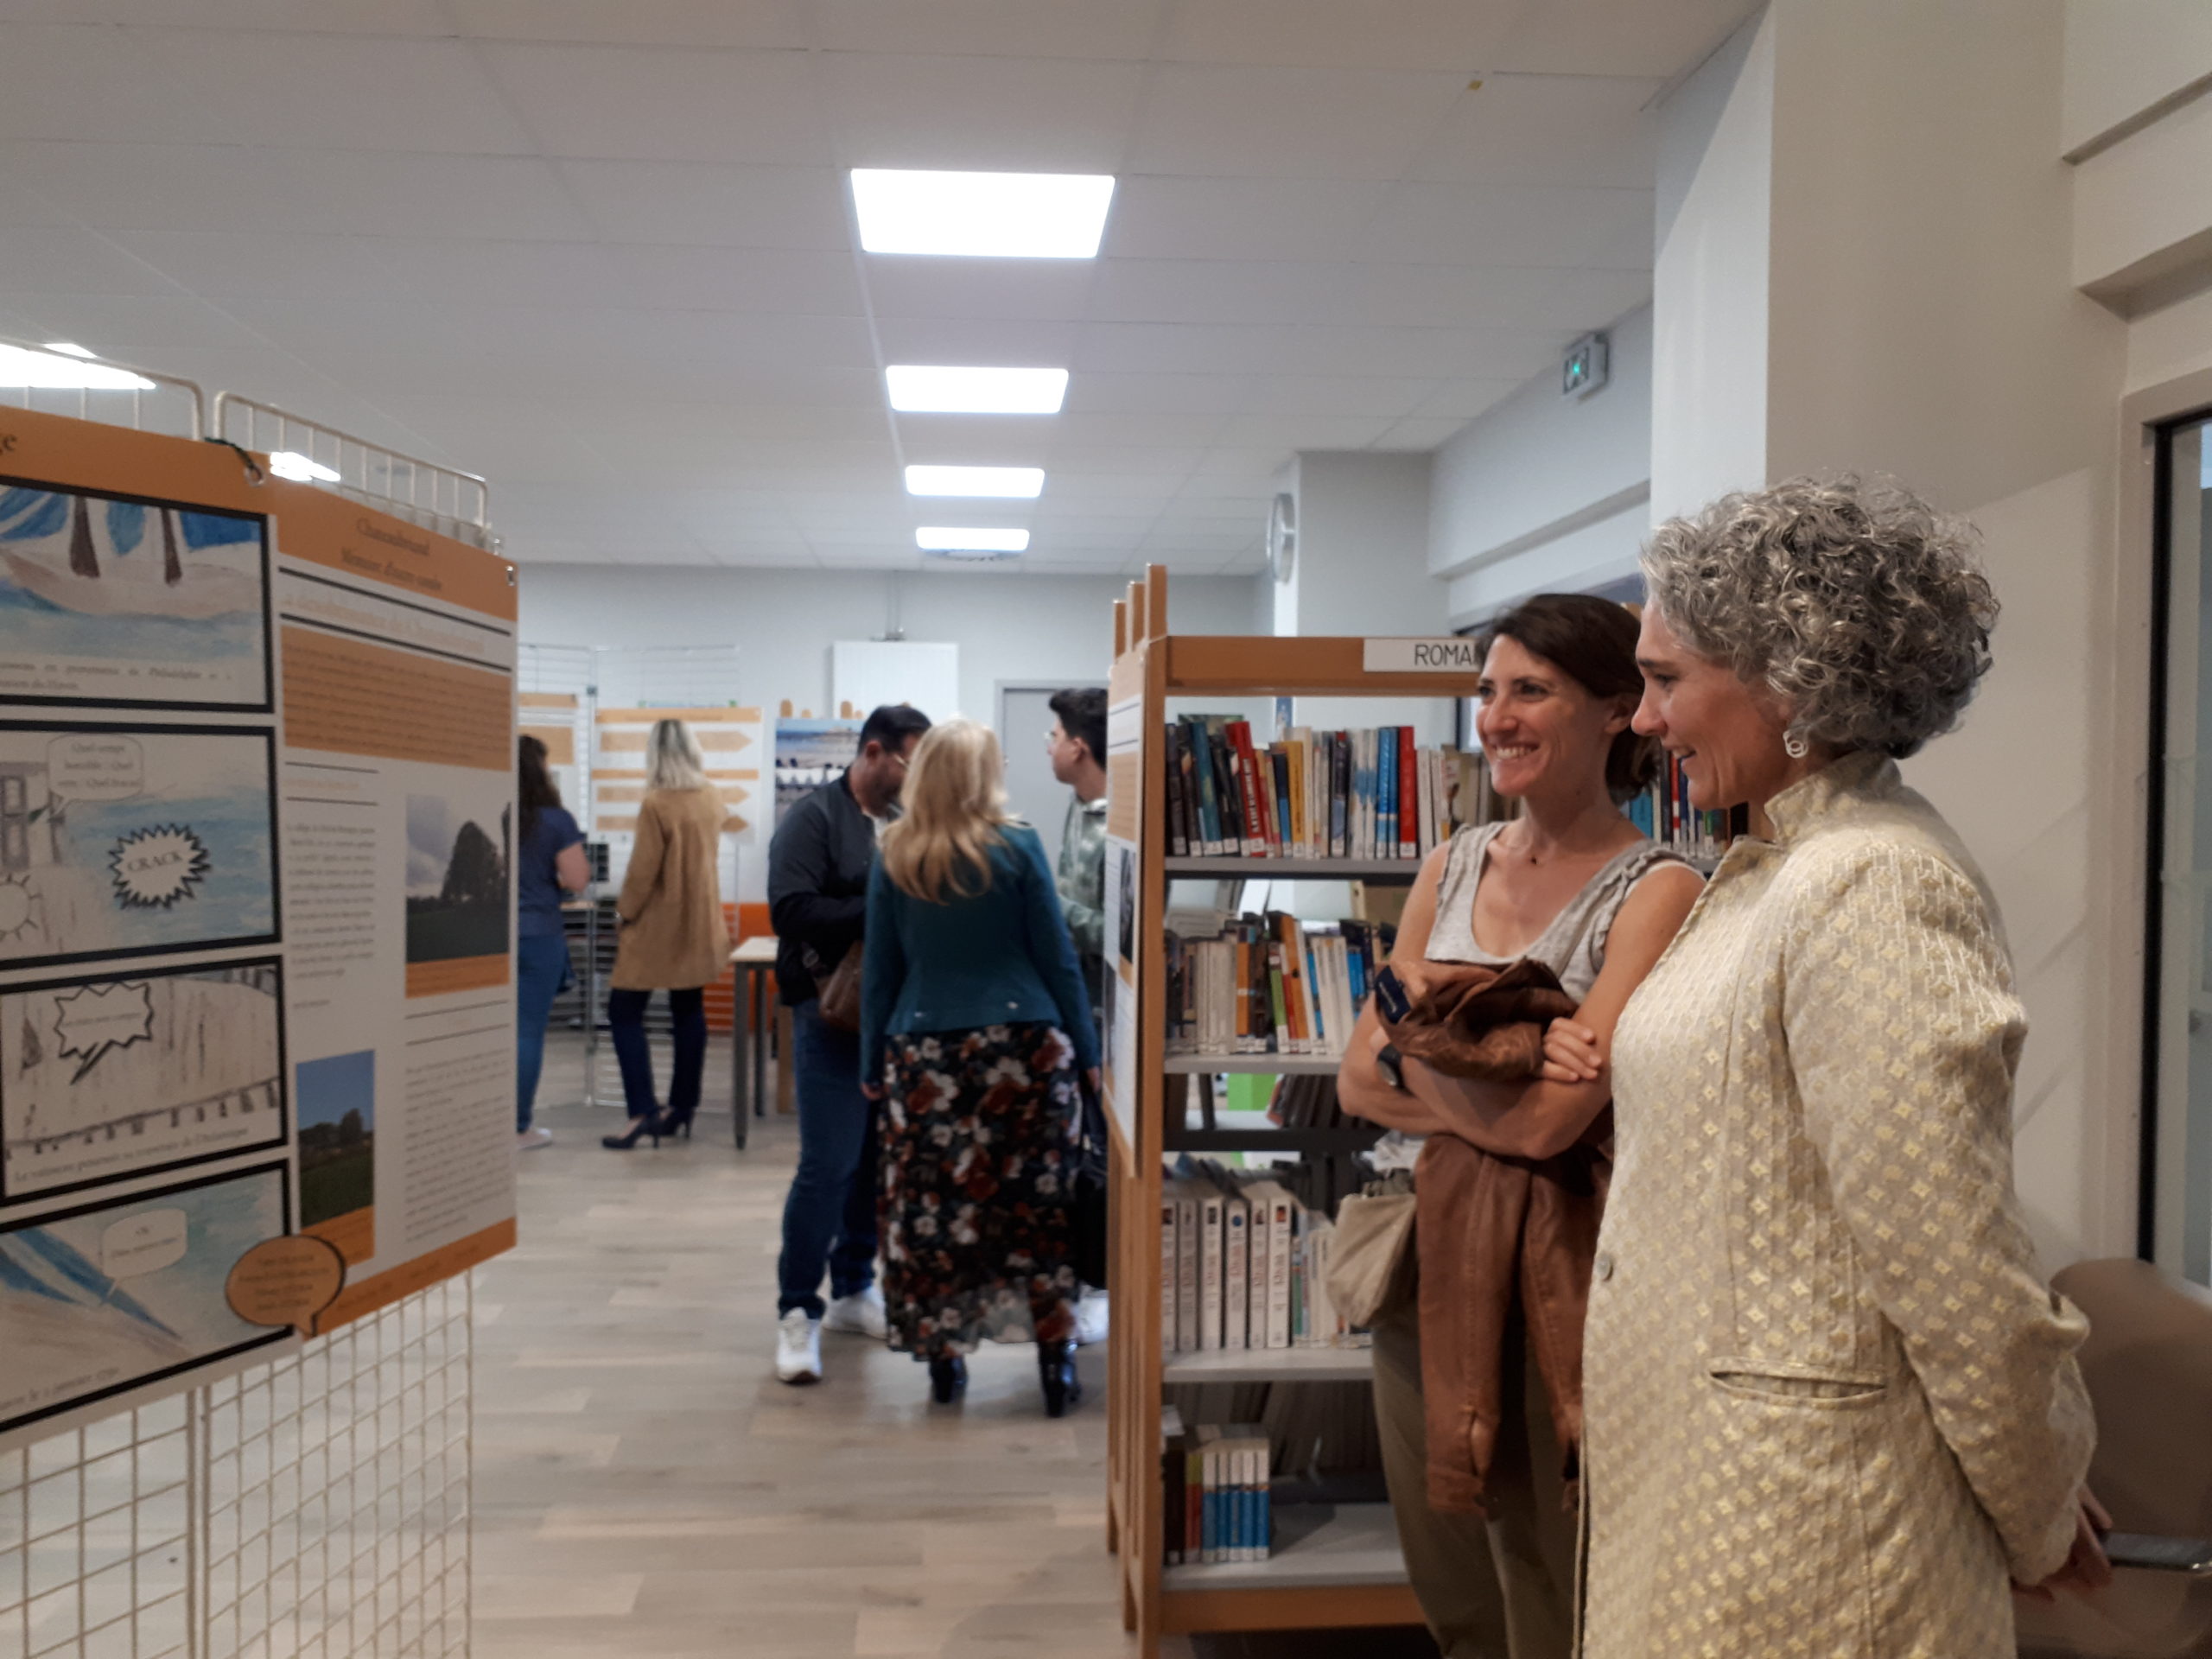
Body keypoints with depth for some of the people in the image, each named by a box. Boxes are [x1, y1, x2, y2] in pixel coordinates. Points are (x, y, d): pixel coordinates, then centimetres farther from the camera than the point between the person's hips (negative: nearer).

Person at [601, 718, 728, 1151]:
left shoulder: (656, 803, -18)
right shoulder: (712, 798, 1)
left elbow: (642, 870, -16)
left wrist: (624, 915, -4)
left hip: (658, 925, -7)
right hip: (701, 924, 7)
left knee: (624, 1012, 2)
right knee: (689, 1011, 12)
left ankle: (643, 1112, -6)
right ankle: (682, 1108, 17)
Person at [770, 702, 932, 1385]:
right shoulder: (814, 817, -7)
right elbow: (791, 910, -17)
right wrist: (880, 912, -19)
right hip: (832, 1014, -6)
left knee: (878, 1160, 13)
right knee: (828, 1164, -5)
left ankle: (854, 1289, 29)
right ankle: (798, 1311, 8)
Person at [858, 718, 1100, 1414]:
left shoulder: (894, 859, 4)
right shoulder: (1017, 846, -1)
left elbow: (880, 971, 7)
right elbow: (1056, 956, -1)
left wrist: (873, 1064, 14)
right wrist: (1086, 1050, 6)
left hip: (925, 1051, 2)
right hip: (1021, 1043, -1)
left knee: (931, 1205, 8)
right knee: (1036, 1200, 5)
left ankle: (944, 1356, 15)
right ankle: (1055, 1356, 9)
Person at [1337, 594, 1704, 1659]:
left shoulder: (1654, 892, -13)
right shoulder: (1456, 863, 5)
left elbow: (1546, 1121, -22)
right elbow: (1358, 1080, 1)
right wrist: (1493, 1087, -14)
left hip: (1548, 1265, -5)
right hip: (1423, 1248, 6)